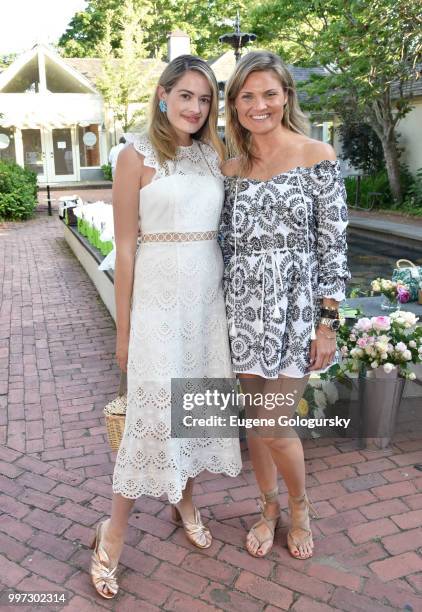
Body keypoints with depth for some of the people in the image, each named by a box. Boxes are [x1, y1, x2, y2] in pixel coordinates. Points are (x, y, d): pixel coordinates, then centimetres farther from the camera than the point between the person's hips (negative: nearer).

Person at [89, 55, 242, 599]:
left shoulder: (214, 155, 10)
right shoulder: (138, 156, -5)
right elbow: (125, 247, -6)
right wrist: (123, 328, -6)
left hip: (210, 292, 5)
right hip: (159, 293, -5)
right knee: (154, 409, -5)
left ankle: (185, 501, 35)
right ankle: (114, 529, 15)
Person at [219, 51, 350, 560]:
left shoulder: (318, 157, -4)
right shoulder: (230, 169, 8)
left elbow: (333, 244, -6)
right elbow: (225, 241, 12)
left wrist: (327, 322, -9)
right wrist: (222, 307, 10)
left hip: (294, 307, -4)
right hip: (244, 307, 4)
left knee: (273, 426, -3)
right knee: (255, 418, 13)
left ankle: (299, 505, 28)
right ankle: (269, 507, 36)